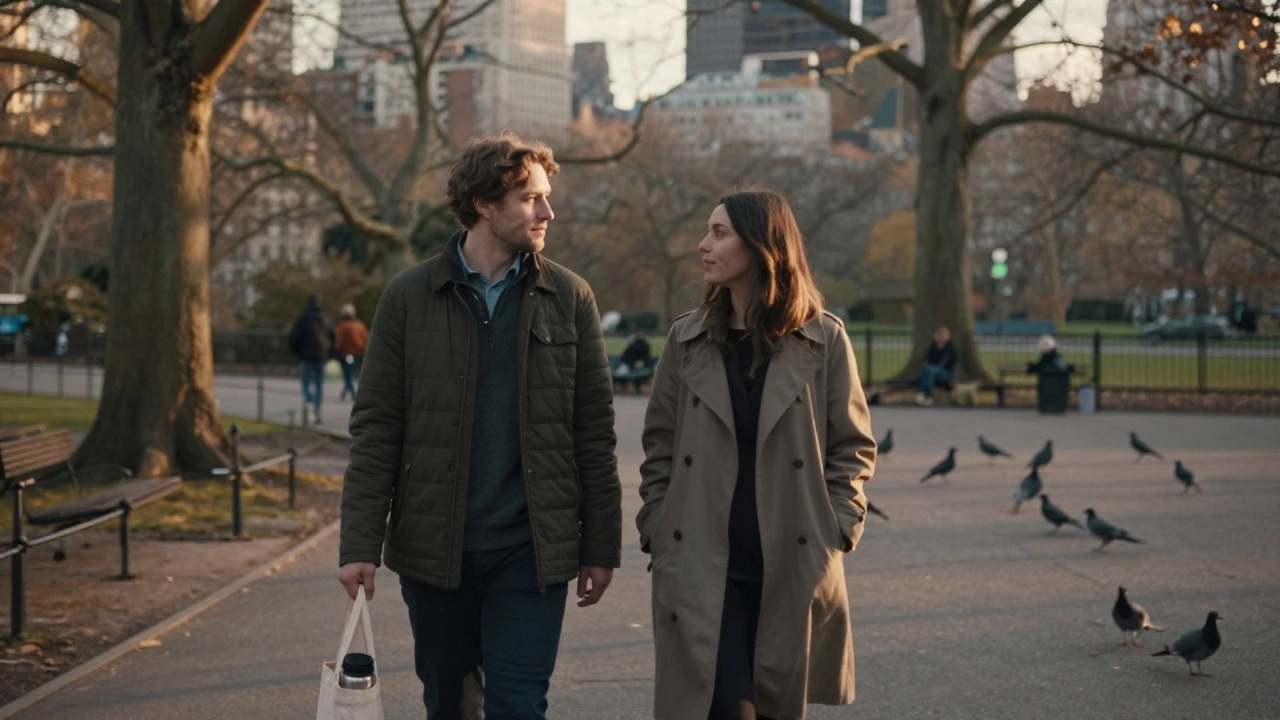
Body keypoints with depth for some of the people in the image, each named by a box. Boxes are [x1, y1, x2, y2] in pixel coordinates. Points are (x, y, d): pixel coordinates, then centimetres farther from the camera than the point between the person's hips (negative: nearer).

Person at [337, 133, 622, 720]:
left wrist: (601, 546, 0)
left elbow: (594, 432, 3)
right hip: (433, 548, 1)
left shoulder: (569, 298, 2)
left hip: (531, 548, 0)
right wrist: (360, 544, -8)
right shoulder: (410, 297, 0)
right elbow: (375, 429, -1)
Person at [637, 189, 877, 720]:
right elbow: (659, 447, 10)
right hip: (701, 569, 0)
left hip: (795, 571, 0)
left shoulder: (823, 339, 1)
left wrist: (835, 531, -4)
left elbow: (854, 446, 5)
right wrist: (658, 533, 1)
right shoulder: (686, 338, 7)